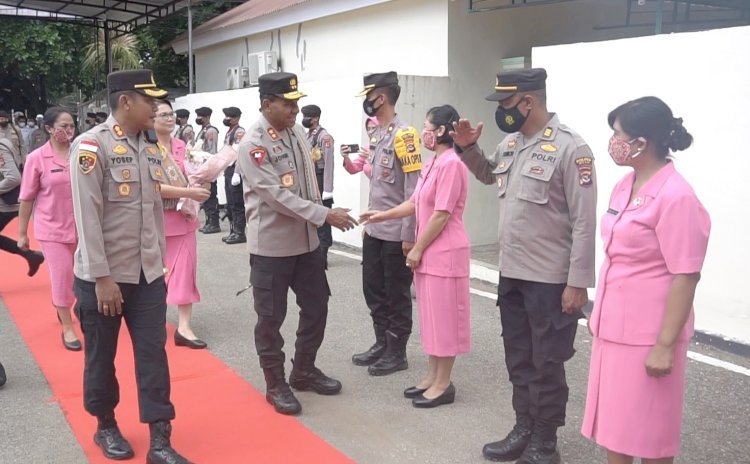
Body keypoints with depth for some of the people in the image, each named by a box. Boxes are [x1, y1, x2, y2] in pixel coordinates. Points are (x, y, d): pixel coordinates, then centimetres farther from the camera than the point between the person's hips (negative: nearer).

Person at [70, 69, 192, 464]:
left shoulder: (151, 146, 7)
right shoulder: (91, 146, -14)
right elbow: (87, 217, -17)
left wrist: (159, 263, 12)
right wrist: (102, 278, -19)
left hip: (148, 274, 5)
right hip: (102, 276, -5)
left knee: (153, 353, 4)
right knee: (101, 356, 12)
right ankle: (106, 427, 32)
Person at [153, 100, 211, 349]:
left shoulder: (180, 146, 4)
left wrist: (199, 187, -6)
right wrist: (189, 192, -26)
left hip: (183, 216, 5)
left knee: (185, 271, 0)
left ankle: (184, 327, 2)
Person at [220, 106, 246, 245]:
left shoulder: (239, 132, -11)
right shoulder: (229, 132, 18)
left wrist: (237, 172, -25)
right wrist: (225, 171, 19)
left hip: (235, 170, -10)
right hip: (228, 170, 10)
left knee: (237, 204, -5)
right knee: (230, 204, 13)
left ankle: (240, 233, 0)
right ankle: (233, 231, 20)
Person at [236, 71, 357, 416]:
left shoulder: (295, 131, 6)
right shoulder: (253, 144, -17)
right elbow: (278, 196, -24)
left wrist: (319, 216, 12)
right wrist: (325, 215, -25)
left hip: (306, 239, 8)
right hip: (272, 245, -7)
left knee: (316, 306, 15)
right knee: (271, 317, 5)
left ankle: (304, 371, 33)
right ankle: (275, 384, 21)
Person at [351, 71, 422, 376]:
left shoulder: (403, 135, -16)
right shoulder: (376, 135, 11)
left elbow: (413, 190, -18)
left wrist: (409, 235, -18)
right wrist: (368, 221, 18)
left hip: (396, 234, -8)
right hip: (374, 231, 8)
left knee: (396, 294, 4)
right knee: (373, 289, 15)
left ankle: (397, 353, 18)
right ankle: (382, 344, 30)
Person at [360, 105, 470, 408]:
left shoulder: (451, 164, -18)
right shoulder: (432, 164, 12)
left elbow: (441, 215, -20)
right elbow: (415, 204, 18)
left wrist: (417, 249, -14)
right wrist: (382, 215, 11)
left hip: (445, 253, -10)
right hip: (428, 251, 10)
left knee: (444, 318, 0)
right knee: (431, 316, 15)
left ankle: (443, 384, 11)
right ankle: (432, 377, 26)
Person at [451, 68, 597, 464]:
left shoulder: (570, 149, -16)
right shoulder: (510, 143, 6)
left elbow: (585, 222, -16)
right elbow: (488, 174, 28)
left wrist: (577, 283, -17)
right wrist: (468, 149, 8)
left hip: (550, 280, -7)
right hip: (511, 274, 7)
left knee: (546, 366, 7)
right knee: (519, 361, 18)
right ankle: (523, 430, 34)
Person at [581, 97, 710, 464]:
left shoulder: (676, 197, -18)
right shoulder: (624, 186, 7)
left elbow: (685, 277, -19)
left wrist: (665, 345, -19)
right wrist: (599, 312, 18)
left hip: (647, 335, -8)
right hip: (613, 327, 8)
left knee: (650, 431, 8)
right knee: (612, 422, 17)